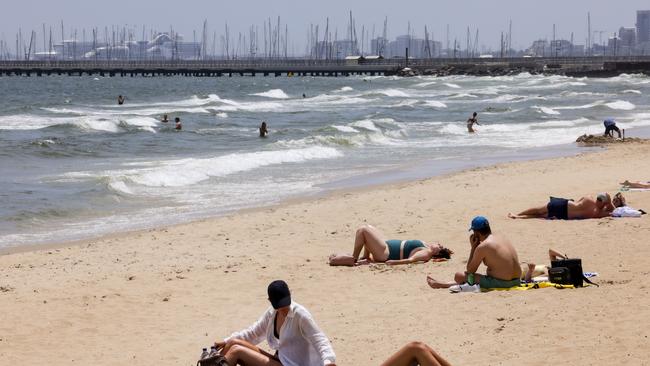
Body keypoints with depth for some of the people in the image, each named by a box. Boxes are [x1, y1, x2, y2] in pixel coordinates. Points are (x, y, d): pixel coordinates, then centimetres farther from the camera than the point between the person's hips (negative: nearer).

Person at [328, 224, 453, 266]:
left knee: (362, 230, -13)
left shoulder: (426, 253, -23)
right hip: (387, 245, 10)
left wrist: (394, 262, -39)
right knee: (368, 228, 26)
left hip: (385, 253, -10)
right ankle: (365, 258, 18)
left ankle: (353, 259, -1)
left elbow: (411, 259, -35)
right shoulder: (426, 248, 3)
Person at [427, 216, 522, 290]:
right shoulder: (502, 238, 9)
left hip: (499, 283, -9)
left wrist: (473, 247, 2)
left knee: (459, 276, -1)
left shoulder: (482, 247, -13)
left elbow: (470, 270, -1)